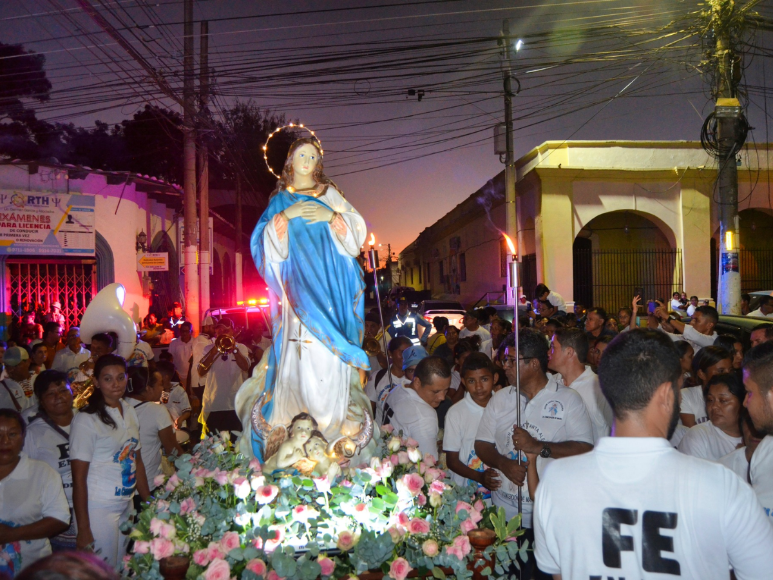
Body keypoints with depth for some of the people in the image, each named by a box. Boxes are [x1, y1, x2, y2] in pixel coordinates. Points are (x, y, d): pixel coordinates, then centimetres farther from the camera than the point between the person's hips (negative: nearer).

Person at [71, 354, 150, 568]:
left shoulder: (129, 411, 5)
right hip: (99, 509, -6)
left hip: (126, 505, 7)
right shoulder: (86, 420, -15)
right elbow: (79, 478, -13)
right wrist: (83, 529, -13)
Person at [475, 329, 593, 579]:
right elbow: (482, 445, 6)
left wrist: (538, 447, -20)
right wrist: (503, 463, -13)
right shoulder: (499, 399, 6)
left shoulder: (568, 399, -6)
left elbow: (585, 449, -14)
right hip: (504, 512, 4)